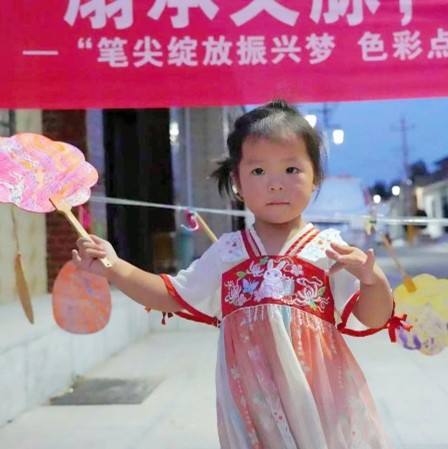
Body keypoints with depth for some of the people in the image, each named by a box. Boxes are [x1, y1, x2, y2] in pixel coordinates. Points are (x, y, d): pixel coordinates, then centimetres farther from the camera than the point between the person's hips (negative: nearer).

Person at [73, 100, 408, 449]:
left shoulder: (331, 250, -4)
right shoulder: (226, 253, 5)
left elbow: (372, 321, -6)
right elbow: (172, 295, 12)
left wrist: (373, 279, -28)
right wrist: (113, 267, 1)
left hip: (319, 395, -1)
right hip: (252, 399, 2)